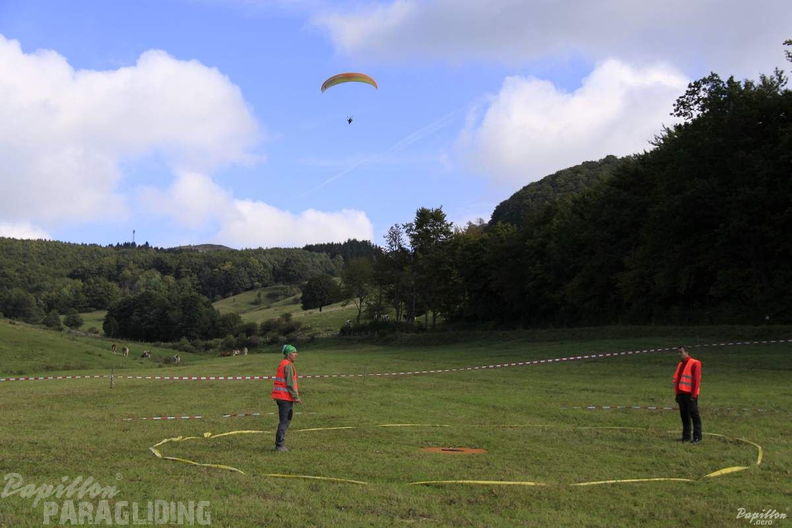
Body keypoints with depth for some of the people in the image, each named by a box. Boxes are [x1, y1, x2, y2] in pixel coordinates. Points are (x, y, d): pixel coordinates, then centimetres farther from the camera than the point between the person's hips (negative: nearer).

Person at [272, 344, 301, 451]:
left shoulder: (282, 364, 16)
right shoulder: (288, 365, -14)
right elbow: (290, 383, -19)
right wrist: (296, 396, -15)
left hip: (280, 396, 10)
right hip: (286, 397, -10)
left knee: (286, 420, 16)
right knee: (284, 421, -5)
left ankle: (279, 444, 21)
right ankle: (280, 445, -3)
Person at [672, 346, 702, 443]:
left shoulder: (695, 363, -6)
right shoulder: (680, 364, 19)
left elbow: (697, 380, -12)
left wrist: (694, 395, -16)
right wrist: (677, 394, 16)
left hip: (690, 394, -7)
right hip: (681, 394, 7)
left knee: (694, 415, -4)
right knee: (684, 416, 8)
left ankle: (697, 437, 1)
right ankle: (686, 436, 14)